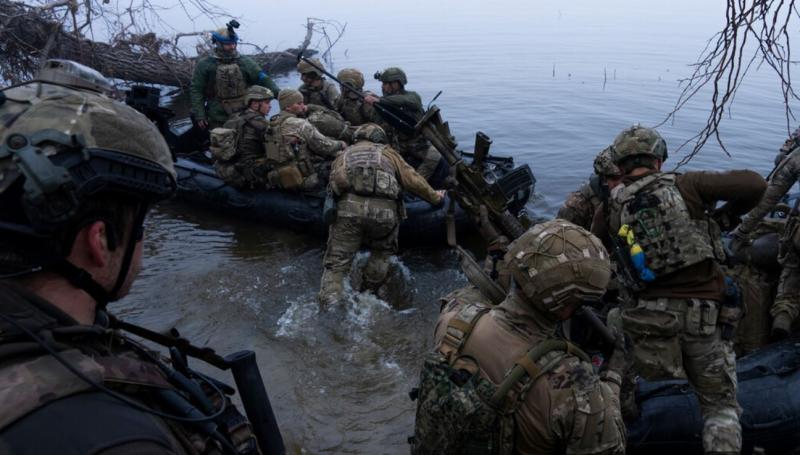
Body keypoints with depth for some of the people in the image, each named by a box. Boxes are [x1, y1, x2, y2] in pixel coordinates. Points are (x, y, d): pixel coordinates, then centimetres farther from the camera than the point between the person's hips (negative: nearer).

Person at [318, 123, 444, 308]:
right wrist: (435, 197, 32)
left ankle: (329, 306, -10)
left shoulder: (345, 153, 28)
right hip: (384, 210, 0)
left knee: (337, 261, 4)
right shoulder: (388, 153, 25)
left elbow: (335, 181, 13)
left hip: (349, 207, 1)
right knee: (382, 253, 25)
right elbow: (413, 180, 21)